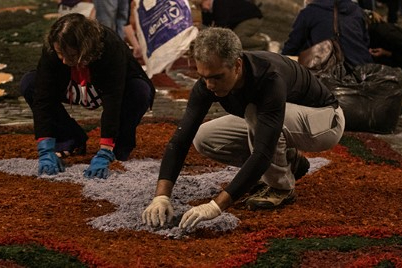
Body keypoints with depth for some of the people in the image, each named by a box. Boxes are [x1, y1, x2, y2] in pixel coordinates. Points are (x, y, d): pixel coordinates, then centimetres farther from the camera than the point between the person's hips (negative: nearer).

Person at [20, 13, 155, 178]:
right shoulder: (51, 50, -31)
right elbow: (43, 99, -31)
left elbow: (112, 102, -44)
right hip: (75, 93, 3)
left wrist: (103, 156, -51)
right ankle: (72, 141, -4)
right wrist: (45, 151, -40)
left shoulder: (111, 48, -39)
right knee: (29, 83, -21)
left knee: (140, 91, -36)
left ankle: (121, 145, -8)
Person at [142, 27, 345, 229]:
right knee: (204, 139, -8)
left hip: (326, 120, -7)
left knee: (256, 112, -36)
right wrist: (161, 196, -38)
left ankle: (281, 187, -13)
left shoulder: (269, 78, -40)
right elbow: (181, 138, -24)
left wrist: (216, 205, -52)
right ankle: (287, 162, 7)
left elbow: (262, 153, -46)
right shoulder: (209, 80, -21)